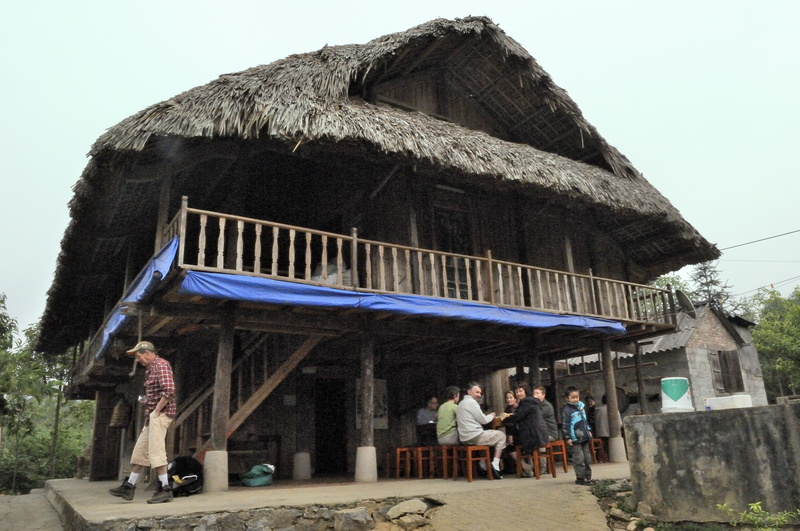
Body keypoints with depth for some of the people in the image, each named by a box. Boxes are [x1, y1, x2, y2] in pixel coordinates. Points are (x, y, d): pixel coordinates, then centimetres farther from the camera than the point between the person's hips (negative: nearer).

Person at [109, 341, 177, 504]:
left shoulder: (161, 365, -12)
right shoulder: (150, 369, 19)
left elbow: (169, 390, -25)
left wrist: (157, 410, -19)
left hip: (160, 414, -10)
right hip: (151, 416, 10)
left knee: (156, 452, -10)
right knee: (140, 451, 13)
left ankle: (165, 490, -5)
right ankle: (129, 487, 21)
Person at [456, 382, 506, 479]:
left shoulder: (461, 403, 18)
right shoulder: (471, 402, -11)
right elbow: (483, 420, -9)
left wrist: (488, 416, 19)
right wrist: (491, 416, 10)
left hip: (464, 438, 9)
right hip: (474, 437, -9)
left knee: (486, 435, 32)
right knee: (501, 436, 7)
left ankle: (483, 464, 24)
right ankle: (495, 465, 0)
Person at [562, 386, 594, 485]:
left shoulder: (581, 406, 11)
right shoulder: (566, 410, -13)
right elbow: (565, 425, -14)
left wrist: (588, 431, 20)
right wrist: (567, 438, -16)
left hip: (584, 437, 8)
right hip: (575, 440, -8)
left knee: (587, 458, 12)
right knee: (579, 459, -7)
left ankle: (587, 477, 21)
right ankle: (580, 477, 1)